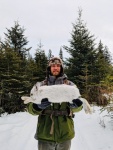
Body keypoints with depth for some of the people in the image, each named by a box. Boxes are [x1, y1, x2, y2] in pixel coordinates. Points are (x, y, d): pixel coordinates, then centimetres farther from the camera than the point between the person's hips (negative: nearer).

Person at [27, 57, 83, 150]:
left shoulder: (70, 85, 4)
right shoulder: (41, 85, 4)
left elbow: (78, 106, 0)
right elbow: (30, 107, -1)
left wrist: (75, 105, -24)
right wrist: (38, 106, -24)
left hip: (65, 133, 0)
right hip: (45, 133, 0)